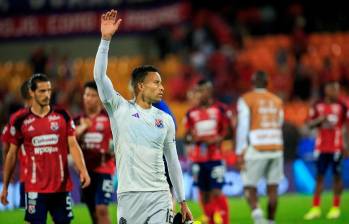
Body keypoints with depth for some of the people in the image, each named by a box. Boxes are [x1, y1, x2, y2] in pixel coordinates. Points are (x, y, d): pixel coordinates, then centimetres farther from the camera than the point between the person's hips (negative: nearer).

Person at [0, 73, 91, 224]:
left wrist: (83, 170, -13)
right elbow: (12, 154, 9)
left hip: (62, 187, 2)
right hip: (35, 188, -2)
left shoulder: (62, 116, 5)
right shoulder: (21, 121, 2)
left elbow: (73, 145, 3)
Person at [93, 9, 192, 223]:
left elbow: (173, 161, 16)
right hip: (129, 195, -2)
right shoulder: (120, 109, 2)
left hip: (160, 197, 2)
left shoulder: (166, 119, 12)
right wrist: (106, 38, -17)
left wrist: (183, 201, 15)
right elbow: (100, 76, -9)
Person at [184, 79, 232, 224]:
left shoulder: (221, 109, 0)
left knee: (216, 192, -10)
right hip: (198, 159, 3)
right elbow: (187, 137, 12)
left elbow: (228, 131, 5)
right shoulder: (191, 113, 8)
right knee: (204, 193, 5)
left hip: (216, 157, -3)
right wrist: (192, 138, -11)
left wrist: (218, 138, -14)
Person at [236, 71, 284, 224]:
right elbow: (278, 126, 16)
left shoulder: (246, 100, -2)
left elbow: (242, 128, -7)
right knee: (272, 188, 9)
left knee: (249, 187, 0)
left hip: (256, 148, -4)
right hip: (276, 148, 4)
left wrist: (240, 153, -6)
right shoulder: (277, 101, 13)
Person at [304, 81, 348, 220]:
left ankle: (336, 208, 10)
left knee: (337, 176, 2)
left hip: (336, 148, -2)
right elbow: (310, 124, 8)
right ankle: (316, 208, 9)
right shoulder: (318, 106, 4)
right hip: (321, 148, 2)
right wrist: (319, 120, -13)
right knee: (319, 176, 4)